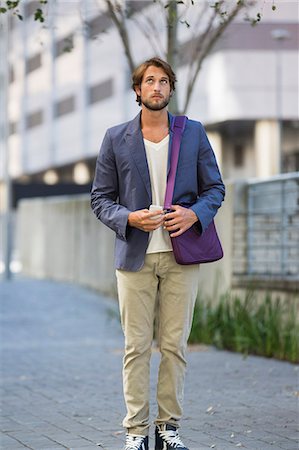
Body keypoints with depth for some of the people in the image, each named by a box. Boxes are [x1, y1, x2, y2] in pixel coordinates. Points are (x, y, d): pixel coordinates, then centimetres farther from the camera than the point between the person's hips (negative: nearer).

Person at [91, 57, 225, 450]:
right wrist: (129, 218, -12)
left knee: (174, 345, 2)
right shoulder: (116, 138, 6)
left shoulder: (194, 133, 8)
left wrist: (194, 214, -9)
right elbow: (100, 197, 7)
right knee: (137, 346, -1)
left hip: (181, 255, 1)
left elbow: (214, 188, 11)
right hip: (135, 255, -1)